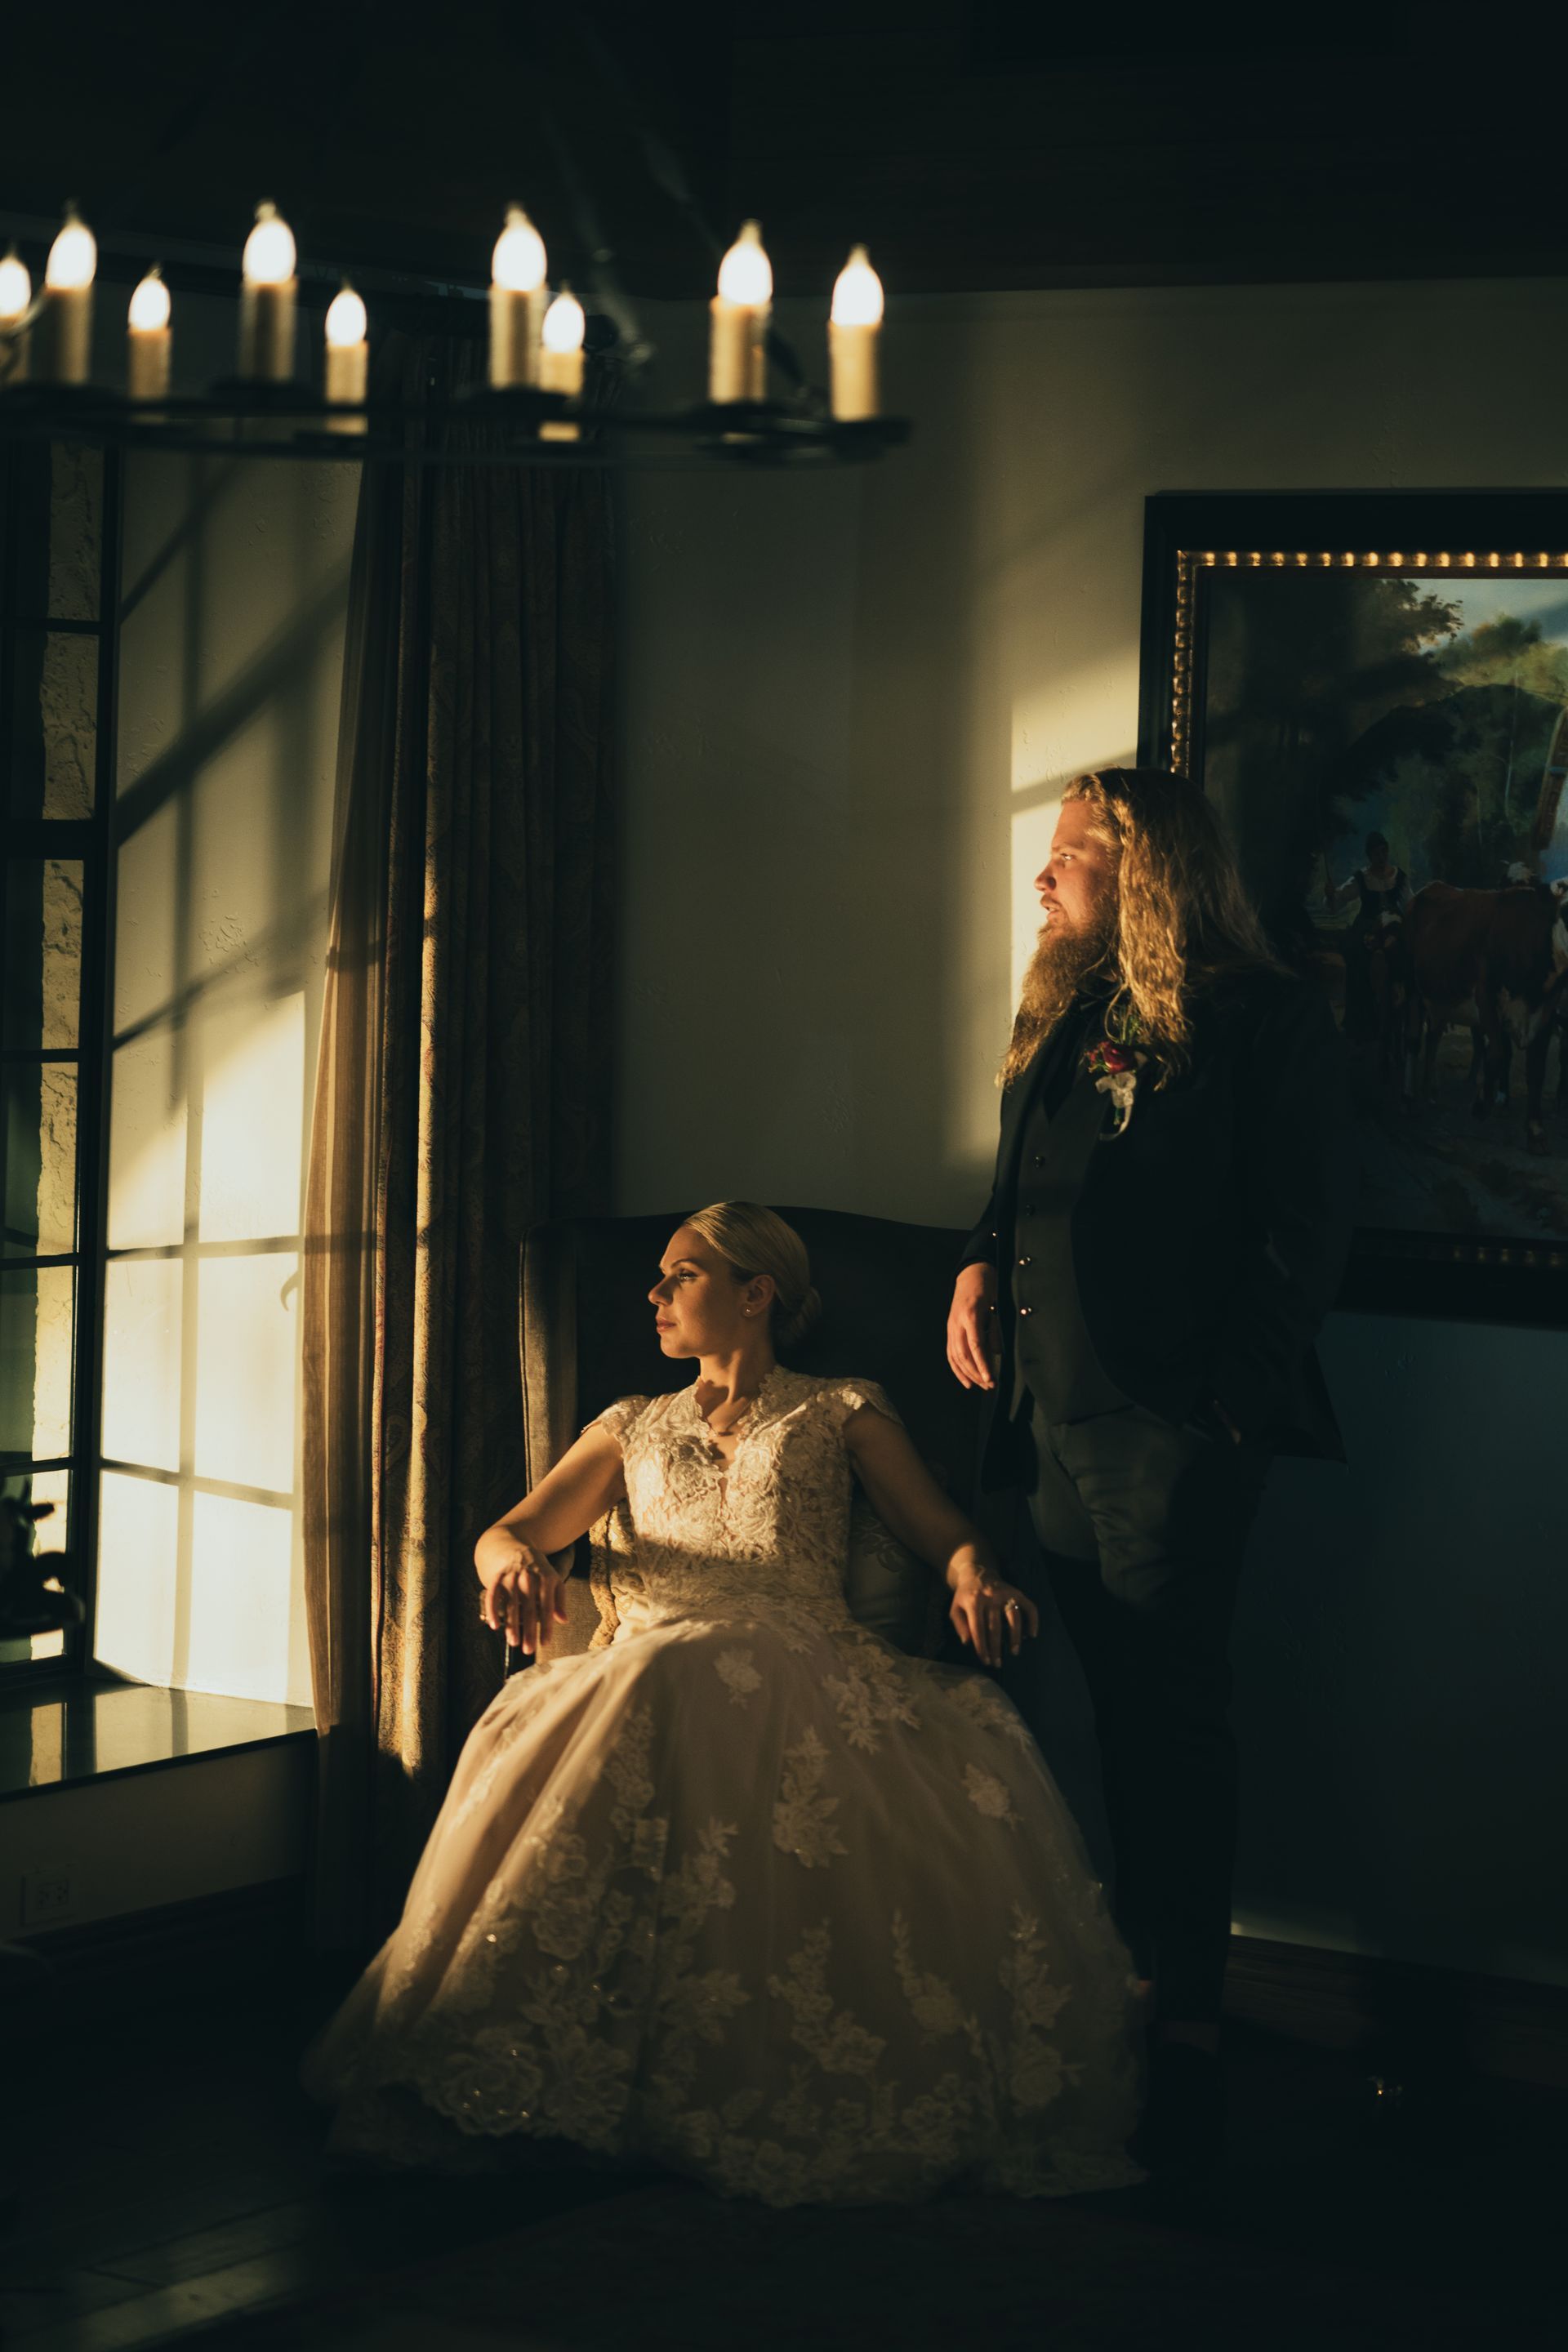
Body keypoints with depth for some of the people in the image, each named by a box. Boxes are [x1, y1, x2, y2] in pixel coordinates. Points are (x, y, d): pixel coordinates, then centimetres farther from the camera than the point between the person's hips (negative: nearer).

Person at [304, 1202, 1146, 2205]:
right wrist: (515, 1560, -6)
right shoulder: (633, 1428, 32)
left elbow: (944, 1530, 15)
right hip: (652, 1666, 1)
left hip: (805, 1667, -1)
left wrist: (978, 1575, -12)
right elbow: (505, 1531, 21)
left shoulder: (841, 1414, 25)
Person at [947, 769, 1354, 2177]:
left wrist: (1237, 1397, -14)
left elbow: (1304, 1233, -9)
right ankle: (1144, 1973, 18)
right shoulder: (1063, 1022, 17)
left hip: (1177, 1427, -7)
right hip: (1054, 1416, 7)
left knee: (1171, 1716, -6)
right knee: (1118, 1707, 10)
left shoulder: (1268, 1022, -6)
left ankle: (1189, 2025, -2)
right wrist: (985, 1263, 7)